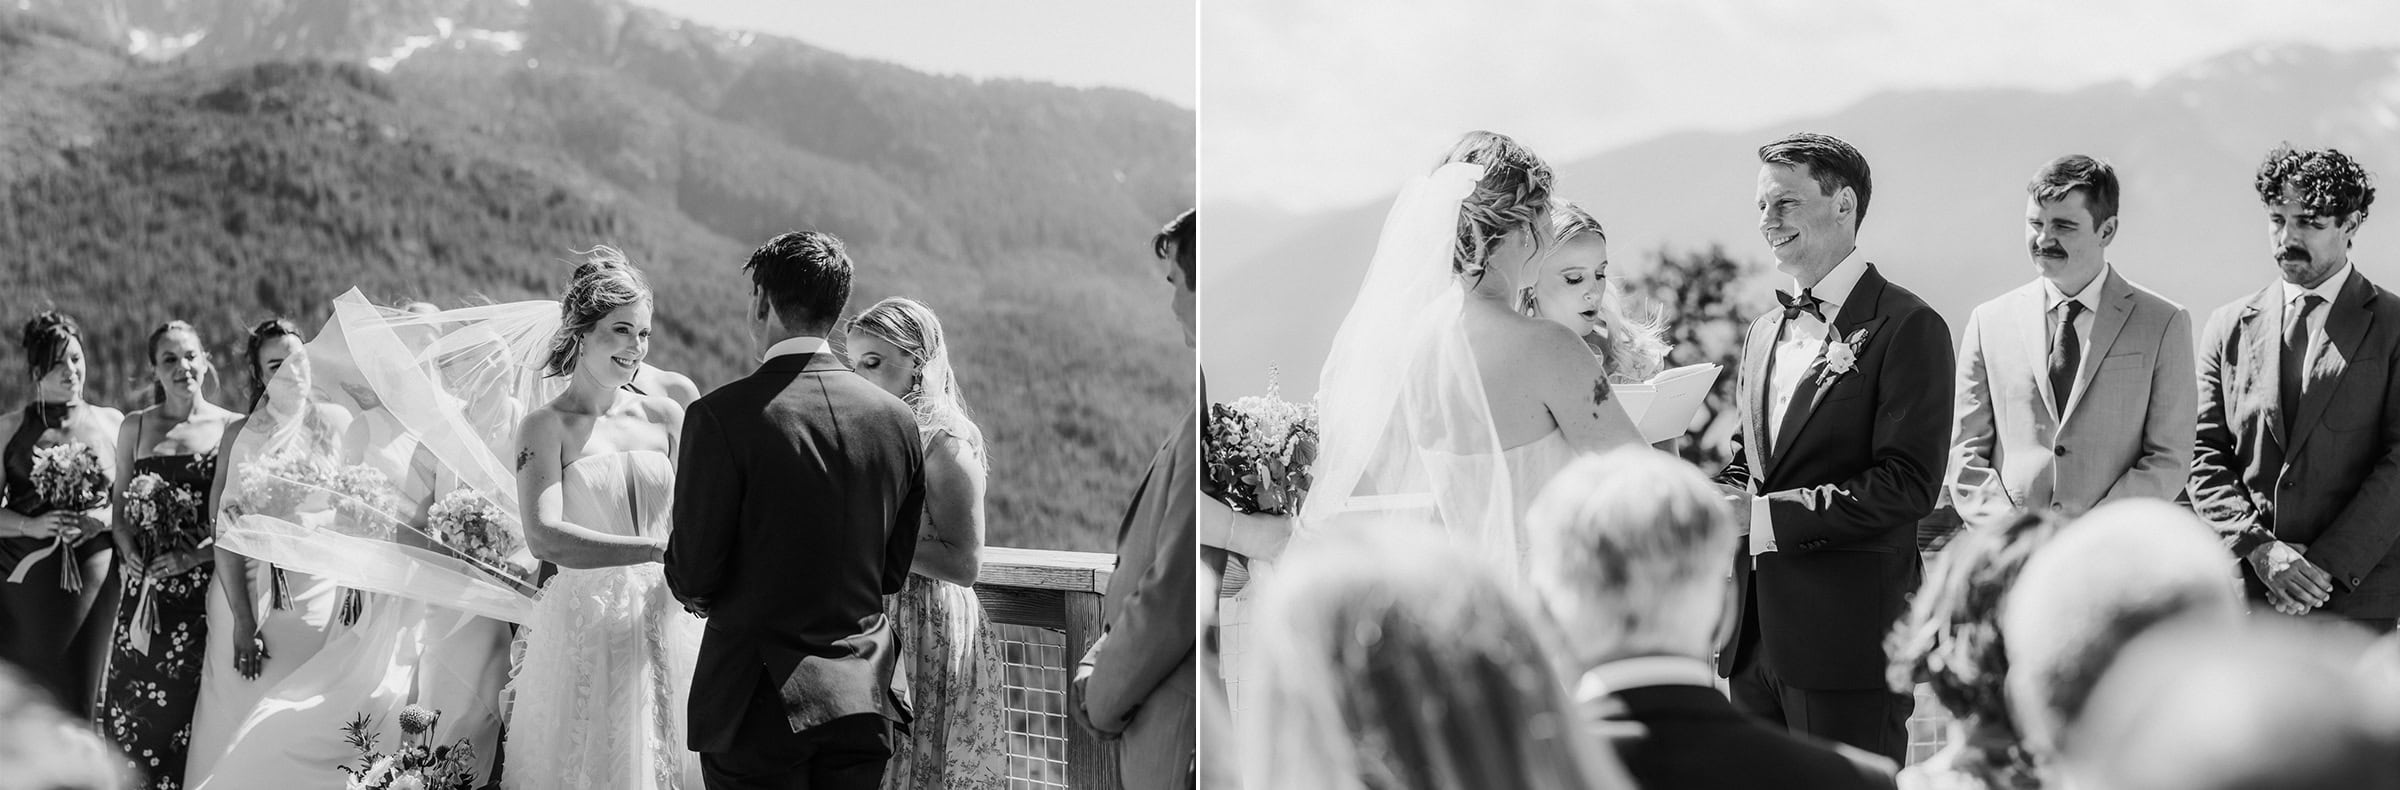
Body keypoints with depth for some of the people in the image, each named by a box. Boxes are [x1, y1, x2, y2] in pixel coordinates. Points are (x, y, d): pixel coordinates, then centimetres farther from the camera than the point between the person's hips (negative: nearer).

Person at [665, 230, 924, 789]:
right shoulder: (897, 418, 2)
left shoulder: (723, 415, -14)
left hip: (760, 703, -4)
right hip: (865, 703, 5)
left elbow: (693, 578, -10)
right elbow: (893, 572, 10)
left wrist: (693, 588, 12)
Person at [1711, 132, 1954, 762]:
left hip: (1848, 634, -7)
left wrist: (1769, 516, -18)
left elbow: (1907, 485, -16)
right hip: (1755, 631, 7)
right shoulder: (1766, 331, 17)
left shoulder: (1906, 328, -9)